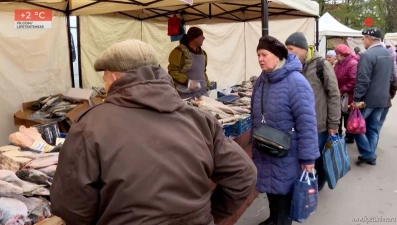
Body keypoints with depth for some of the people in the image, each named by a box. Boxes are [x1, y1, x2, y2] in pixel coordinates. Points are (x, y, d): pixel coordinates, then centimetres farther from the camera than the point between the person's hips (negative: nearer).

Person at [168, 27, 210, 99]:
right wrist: (188, 82, -18)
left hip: (202, 93, 7)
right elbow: (172, 71, -11)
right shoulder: (180, 51, -8)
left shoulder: (202, 53, 15)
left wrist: (207, 84, 15)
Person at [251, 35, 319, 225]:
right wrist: (254, 144, 16)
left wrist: (307, 156, -20)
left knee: (284, 189, 10)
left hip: (286, 154, -7)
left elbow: (306, 122, -21)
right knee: (270, 187, 21)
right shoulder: (261, 80, 3)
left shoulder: (295, 82, -20)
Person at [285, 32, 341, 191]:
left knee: (317, 159, 11)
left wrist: (333, 124, -9)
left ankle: (317, 185, 35)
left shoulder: (321, 65, -10)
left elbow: (334, 95, -9)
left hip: (319, 125, -4)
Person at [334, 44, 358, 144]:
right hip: (339, 96, 8)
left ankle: (350, 137, 22)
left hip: (348, 97, -8)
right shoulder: (338, 63, 7)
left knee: (348, 117, 6)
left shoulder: (353, 64, -21)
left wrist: (342, 91, -23)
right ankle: (338, 134, 31)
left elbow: (354, 82, -28)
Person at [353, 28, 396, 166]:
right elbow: (391, 77, 18)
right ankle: (371, 156, 18)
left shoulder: (367, 55, -18)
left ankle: (367, 154, 3)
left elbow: (362, 80, -22)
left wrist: (356, 99, -18)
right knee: (374, 128, 13)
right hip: (383, 98, 8)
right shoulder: (388, 54, 10)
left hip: (368, 99, -8)